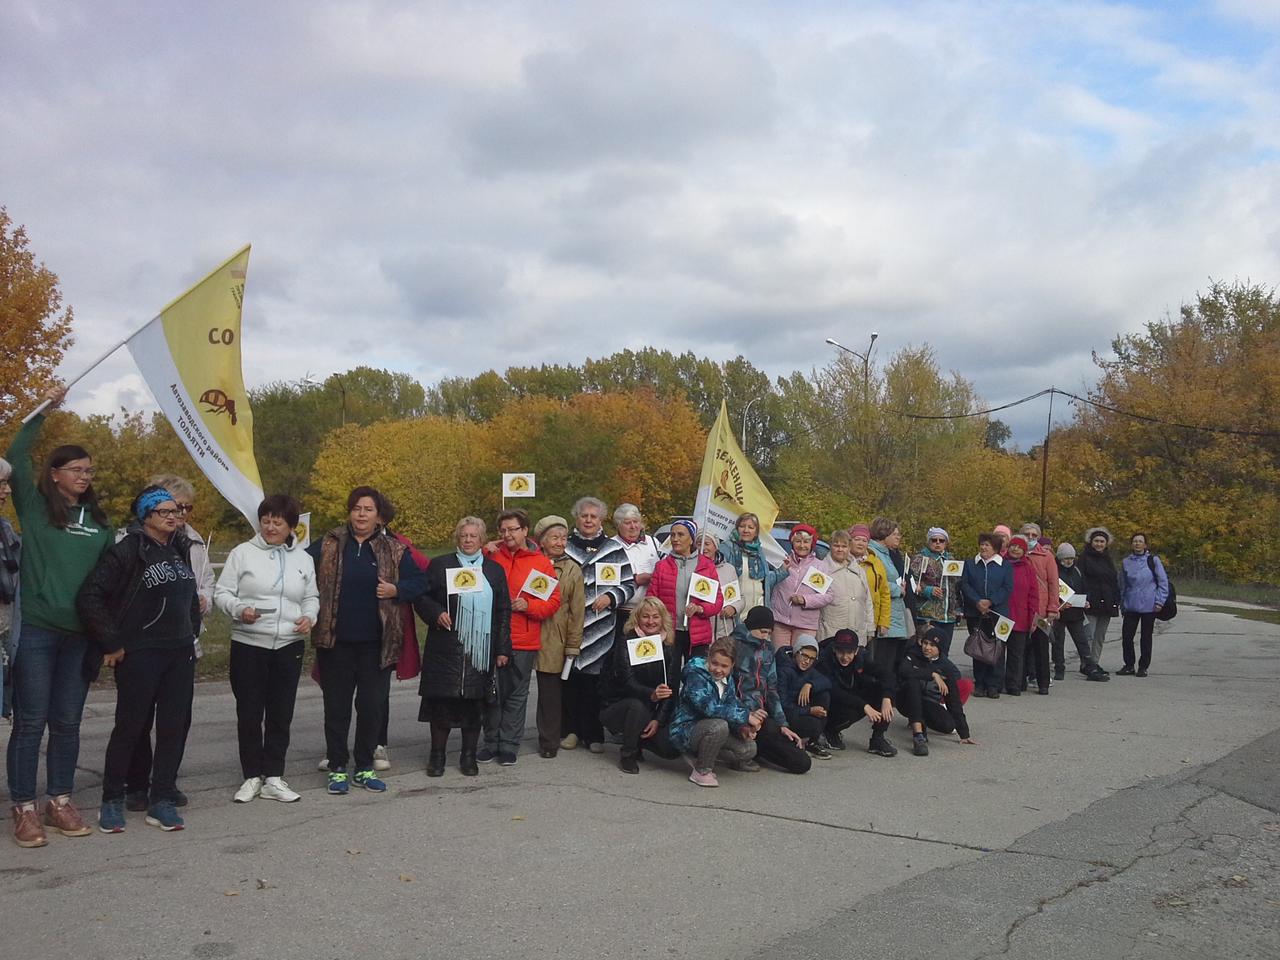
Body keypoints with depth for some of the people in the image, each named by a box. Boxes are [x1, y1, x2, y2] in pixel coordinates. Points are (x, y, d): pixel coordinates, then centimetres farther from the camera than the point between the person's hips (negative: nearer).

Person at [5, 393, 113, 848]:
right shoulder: (35, 506, 2)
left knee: (67, 723, 10)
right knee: (30, 720, 1)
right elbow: (16, 458, -12)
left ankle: (60, 802, 21)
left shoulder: (99, 522, 11)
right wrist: (42, 411, -16)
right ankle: (24, 808, 10)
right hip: (35, 629, -4)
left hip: (80, 635, 4)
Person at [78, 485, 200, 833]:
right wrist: (111, 643, -13)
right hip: (139, 656, -6)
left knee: (174, 728, 5)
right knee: (130, 727, 2)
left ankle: (161, 800, 14)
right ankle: (112, 800, 18)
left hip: (181, 654, 6)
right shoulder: (126, 551, -9)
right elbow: (89, 596, -14)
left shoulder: (180, 550, 12)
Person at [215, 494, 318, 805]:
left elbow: (311, 597, 17)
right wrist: (240, 609, -19)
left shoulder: (303, 558, 9)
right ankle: (252, 777, 18)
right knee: (249, 713, 4)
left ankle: (273, 778, 17)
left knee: (281, 714, 7)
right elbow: (222, 593, -1)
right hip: (248, 644, -2)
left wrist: (309, 616, -3)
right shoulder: (243, 553, -1)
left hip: (289, 646, 2)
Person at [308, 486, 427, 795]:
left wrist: (396, 590, -10)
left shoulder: (394, 550, 3)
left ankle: (364, 767, 22)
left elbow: (419, 581, 8)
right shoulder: (329, 545, 2)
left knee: (373, 706, 7)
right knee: (336, 706, 7)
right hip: (336, 641, 0)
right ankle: (337, 768, 20)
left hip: (376, 642, 1)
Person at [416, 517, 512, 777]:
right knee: (442, 701, 1)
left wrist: (502, 649, 5)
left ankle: (469, 755, 18)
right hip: (445, 647, -1)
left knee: (475, 702, 5)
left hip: (481, 649, 2)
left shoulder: (494, 570, 12)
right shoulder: (440, 565, 7)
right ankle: (437, 754, 16)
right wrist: (436, 613, -14)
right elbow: (421, 597, 6)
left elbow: (503, 612, 11)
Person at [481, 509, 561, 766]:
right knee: (493, 693, 9)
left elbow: (553, 601, -1)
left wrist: (528, 605, -14)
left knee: (516, 695, 8)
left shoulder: (541, 563, 1)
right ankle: (491, 743, 22)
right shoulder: (492, 558, 5)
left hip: (524, 642, -1)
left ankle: (509, 746, 17)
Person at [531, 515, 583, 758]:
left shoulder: (572, 570, 3)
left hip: (554, 641, -1)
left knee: (550, 691, 5)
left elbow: (577, 611, 3)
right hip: (529, 636, 1)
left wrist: (573, 645, 0)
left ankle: (548, 741, 16)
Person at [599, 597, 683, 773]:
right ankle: (627, 755, -13)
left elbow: (672, 689, -5)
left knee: (672, 749, -14)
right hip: (616, 707, -4)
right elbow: (627, 682, -25)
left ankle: (640, 740, 17)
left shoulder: (670, 648, -1)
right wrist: (651, 695, -44)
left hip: (652, 712, 4)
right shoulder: (627, 643, -12)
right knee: (637, 704, -36)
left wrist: (658, 720, -18)